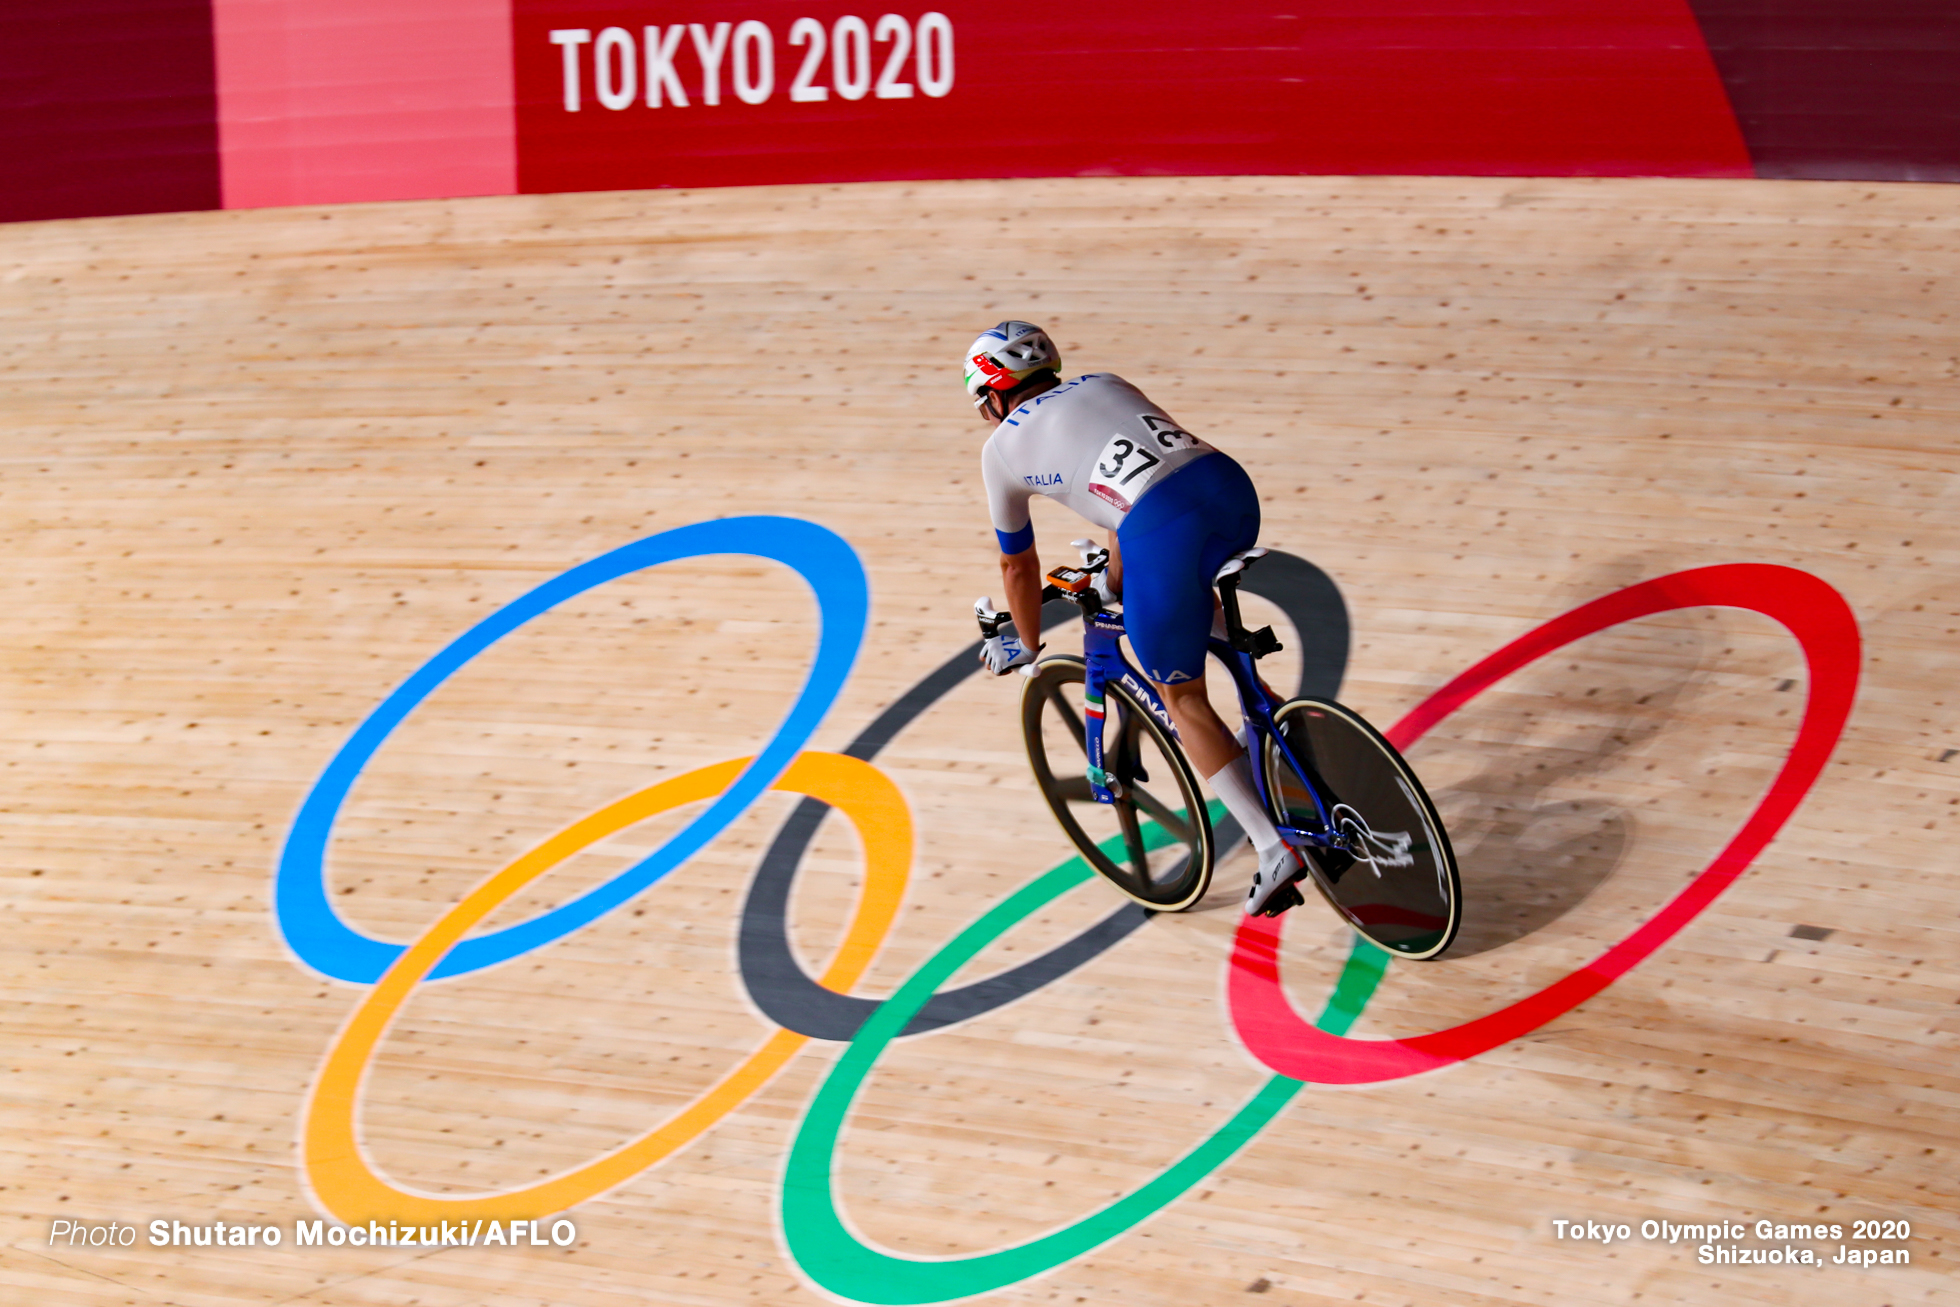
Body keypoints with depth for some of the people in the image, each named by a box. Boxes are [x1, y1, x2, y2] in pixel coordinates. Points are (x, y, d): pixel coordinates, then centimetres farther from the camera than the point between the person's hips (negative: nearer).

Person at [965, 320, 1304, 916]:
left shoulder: (1002, 448, 18)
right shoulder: (1104, 384, 32)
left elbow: (1018, 564, 30)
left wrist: (1026, 646, 47)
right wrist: (1116, 584, 60)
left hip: (1164, 532, -6)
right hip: (1235, 487, 6)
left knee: (1182, 699, 10)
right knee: (1182, 591, 40)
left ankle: (1273, 849, 1)